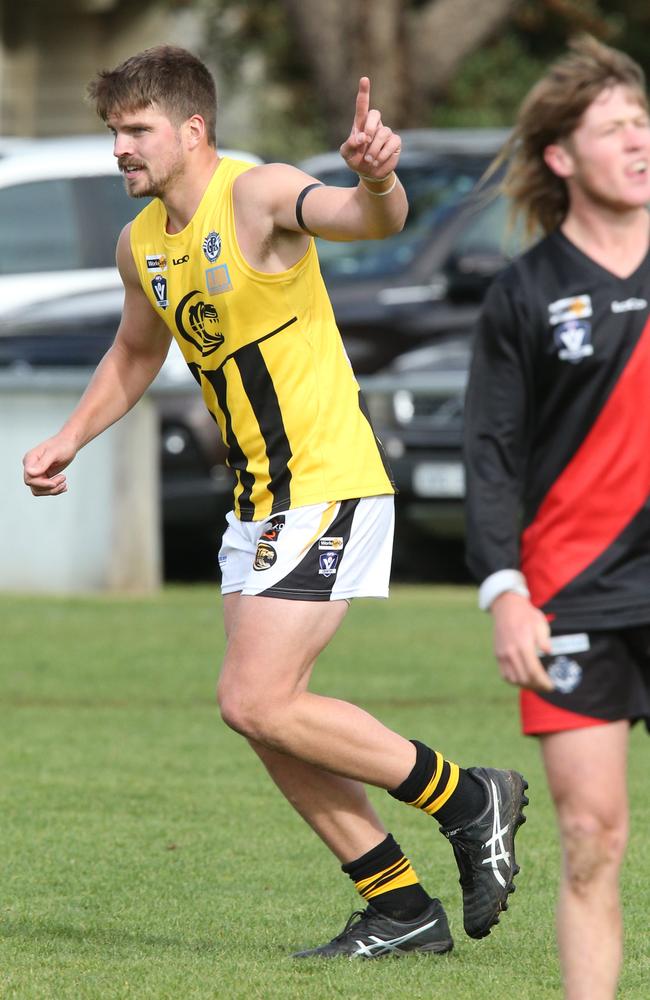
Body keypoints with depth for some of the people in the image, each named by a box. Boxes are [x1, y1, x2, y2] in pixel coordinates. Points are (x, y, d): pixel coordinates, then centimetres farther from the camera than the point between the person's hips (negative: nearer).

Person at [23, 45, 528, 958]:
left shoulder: (256, 196, -16)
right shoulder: (141, 245, 9)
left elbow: (369, 220, -35)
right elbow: (136, 353, 28)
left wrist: (378, 181, -58)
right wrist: (71, 439, 16)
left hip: (330, 487, -9)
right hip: (258, 502, 9)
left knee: (257, 702, -15)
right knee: (264, 717, 6)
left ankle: (468, 800, 0)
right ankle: (401, 911, 15)